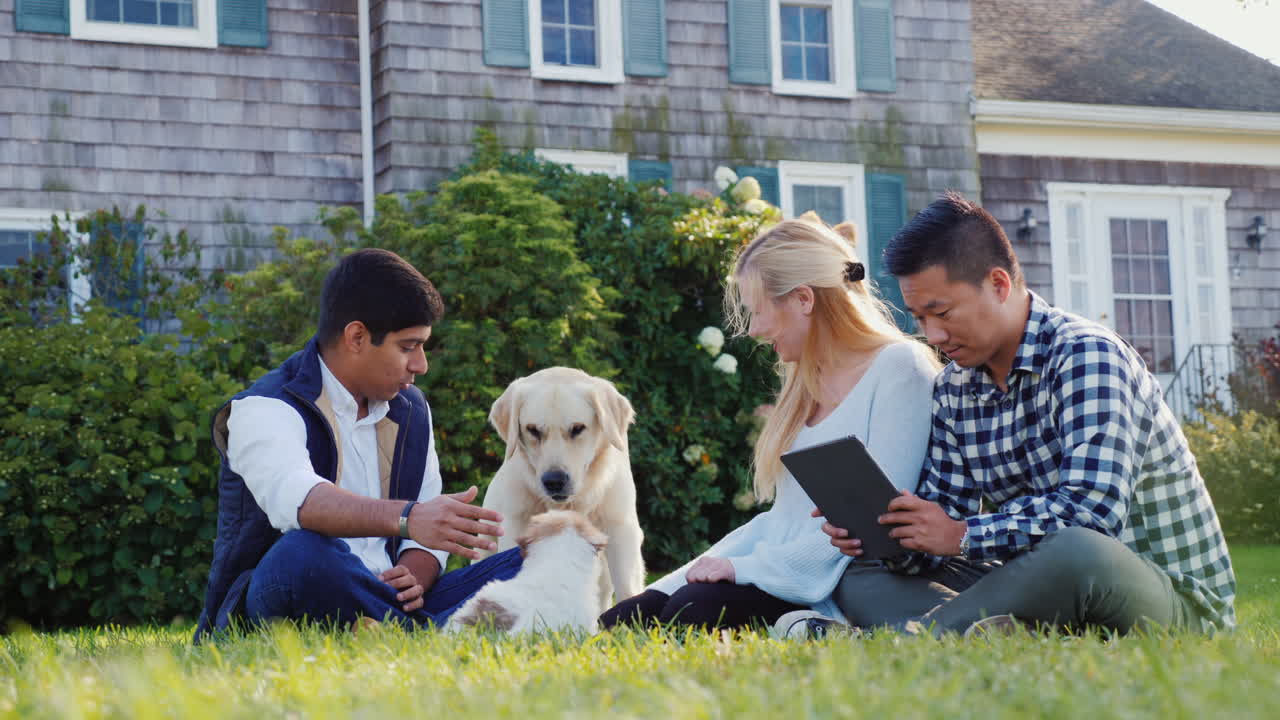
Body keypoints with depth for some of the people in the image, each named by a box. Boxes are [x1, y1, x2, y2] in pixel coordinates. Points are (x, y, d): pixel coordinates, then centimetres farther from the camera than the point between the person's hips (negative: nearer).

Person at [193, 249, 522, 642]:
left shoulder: (411, 411, 16)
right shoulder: (265, 410, -9)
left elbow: (430, 527, 14)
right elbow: (294, 498, -32)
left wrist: (415, 579, -12)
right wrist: (406, 517, -49)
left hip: (381, 604, 6)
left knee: (523, 565, -13)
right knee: (305, 554, -40)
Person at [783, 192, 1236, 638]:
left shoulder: (1086, 358, -15)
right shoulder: (954, 388, 8)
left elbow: (1093, 509, -27)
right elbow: (944, 518, 7)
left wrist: (962, 535, -22)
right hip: (1051, 588, 7)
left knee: (1074, 550, -41)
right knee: (863, 580, -3)